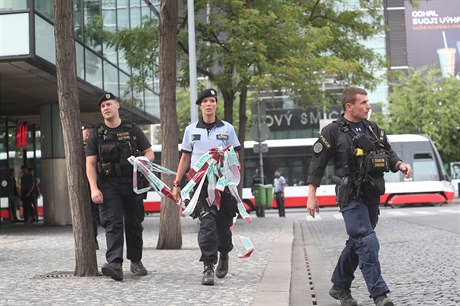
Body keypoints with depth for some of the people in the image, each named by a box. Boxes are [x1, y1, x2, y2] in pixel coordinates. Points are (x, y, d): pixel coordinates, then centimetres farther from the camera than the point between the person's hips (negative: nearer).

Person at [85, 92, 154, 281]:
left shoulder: (132, 130, 10)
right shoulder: (97, 135, 8)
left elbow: (149, 153, 11)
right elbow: (90, 164, 3)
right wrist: (94, 189, -10)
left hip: (132, 183, 2)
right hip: (108, 185, -1)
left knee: (134, 224, 9)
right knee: (113, 223, -14)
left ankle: (136, 261, 24)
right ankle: (115, 264, -24)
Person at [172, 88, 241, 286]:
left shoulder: (227, 128, 10)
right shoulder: (191, 129, 12)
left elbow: (235, 157, 11)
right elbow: (185, 158, 16)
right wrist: (176, 184, 12)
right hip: (200, 182, -1)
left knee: (223, 223, 6)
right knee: (207, 222, -15)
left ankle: (224, 255, 35)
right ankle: (208, 267, -15)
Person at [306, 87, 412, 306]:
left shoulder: (373, 129, 12)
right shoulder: (333, 132, -5)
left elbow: (388, 153, 17)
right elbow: (317, 164, -4)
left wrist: (400, 165, -6)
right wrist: (311, 196, -8)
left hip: (372, 196, 7)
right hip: (351, 197, -7)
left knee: (357, 242, 13)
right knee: (368, 242, -15)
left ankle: (339, 287, 28)